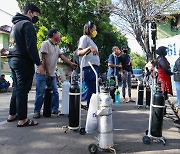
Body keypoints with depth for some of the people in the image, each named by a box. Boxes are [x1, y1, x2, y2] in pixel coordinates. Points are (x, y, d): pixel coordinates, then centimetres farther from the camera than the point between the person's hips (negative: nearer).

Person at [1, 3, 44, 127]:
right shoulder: (27, 24, -11)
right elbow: (31, 46, -20)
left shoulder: (16, 24, 21)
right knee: (23, 90, -5)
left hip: (13, 60, 10)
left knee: (17, 88, 17)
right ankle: (22, 119, 1)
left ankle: (12, 114, 25)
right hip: (24, 62, -9)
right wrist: (39, 64, -19)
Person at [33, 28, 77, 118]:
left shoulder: (57, 47, 14)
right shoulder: (45, 44, -10)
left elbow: (62, 57, 8)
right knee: (40, 93, -3)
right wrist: (46, 72, -16)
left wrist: (71, 64, -4)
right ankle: (37, 111, 8)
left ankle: (55, 109, 19)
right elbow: (43, 59, -15)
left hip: (52, 74, 8)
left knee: (55, 92, 8)